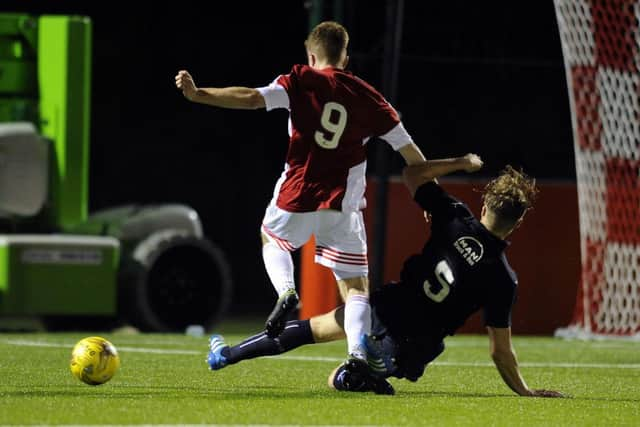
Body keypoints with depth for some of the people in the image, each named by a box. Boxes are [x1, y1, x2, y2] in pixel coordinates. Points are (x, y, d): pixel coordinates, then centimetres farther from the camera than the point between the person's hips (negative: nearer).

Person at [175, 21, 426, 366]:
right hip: (343, 205, 1)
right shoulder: (366, 95, 8)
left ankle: (285, 291, 4)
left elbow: (254, 98, -15)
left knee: (271, 238, 31)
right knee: (355, 286, 4)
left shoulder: (300, 81, 0)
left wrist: (198, 94, -14)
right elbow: (409, 149, 9)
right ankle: (358, 358, -15)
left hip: (297, 197, -1)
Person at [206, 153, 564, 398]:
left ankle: (229, 355, 25)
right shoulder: (504, 280, -10)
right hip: (412, 353, 0)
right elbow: (501, 351, -7)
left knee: (309, 327, 23)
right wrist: (526, 391, 5)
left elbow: (413, 174, 5)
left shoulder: (456, 220, -9)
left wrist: (461, 163, 16)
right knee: (340, 381, 22)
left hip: (385, 311, 0)